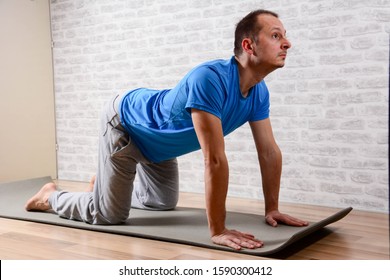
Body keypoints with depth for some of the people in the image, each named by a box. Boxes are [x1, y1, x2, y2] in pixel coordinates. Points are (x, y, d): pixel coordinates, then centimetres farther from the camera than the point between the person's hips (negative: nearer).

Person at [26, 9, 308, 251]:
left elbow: (270, 152, -7)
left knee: (164, 202, 22)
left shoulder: (258, 92, -14)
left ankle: (106, 184, 44)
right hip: (124, 124, -8)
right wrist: (218, 230, -39)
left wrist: (272, 208, -7)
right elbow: (215, 160, -42)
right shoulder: (210, 79, -41)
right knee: (108, 214, -3)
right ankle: (52, 196, 24)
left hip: (155, 135, 8)